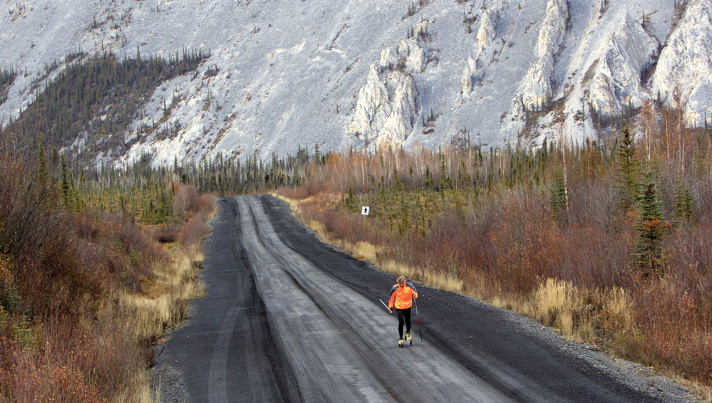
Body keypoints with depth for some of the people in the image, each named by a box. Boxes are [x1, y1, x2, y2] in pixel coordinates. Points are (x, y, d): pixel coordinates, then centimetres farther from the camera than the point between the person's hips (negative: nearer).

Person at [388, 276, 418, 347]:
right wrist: (390, 307, 9)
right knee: (401, 322, -12)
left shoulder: (409, 286, -11)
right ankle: (400, 339, 2)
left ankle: (408, 333, 42)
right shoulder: (395, 288, -12)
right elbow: (391, 297, 2)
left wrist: (415, 294, -25)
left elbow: (415, 291, 0)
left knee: (408, 322, 10)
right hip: (399, 307, -2)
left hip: (407, 307, 2)